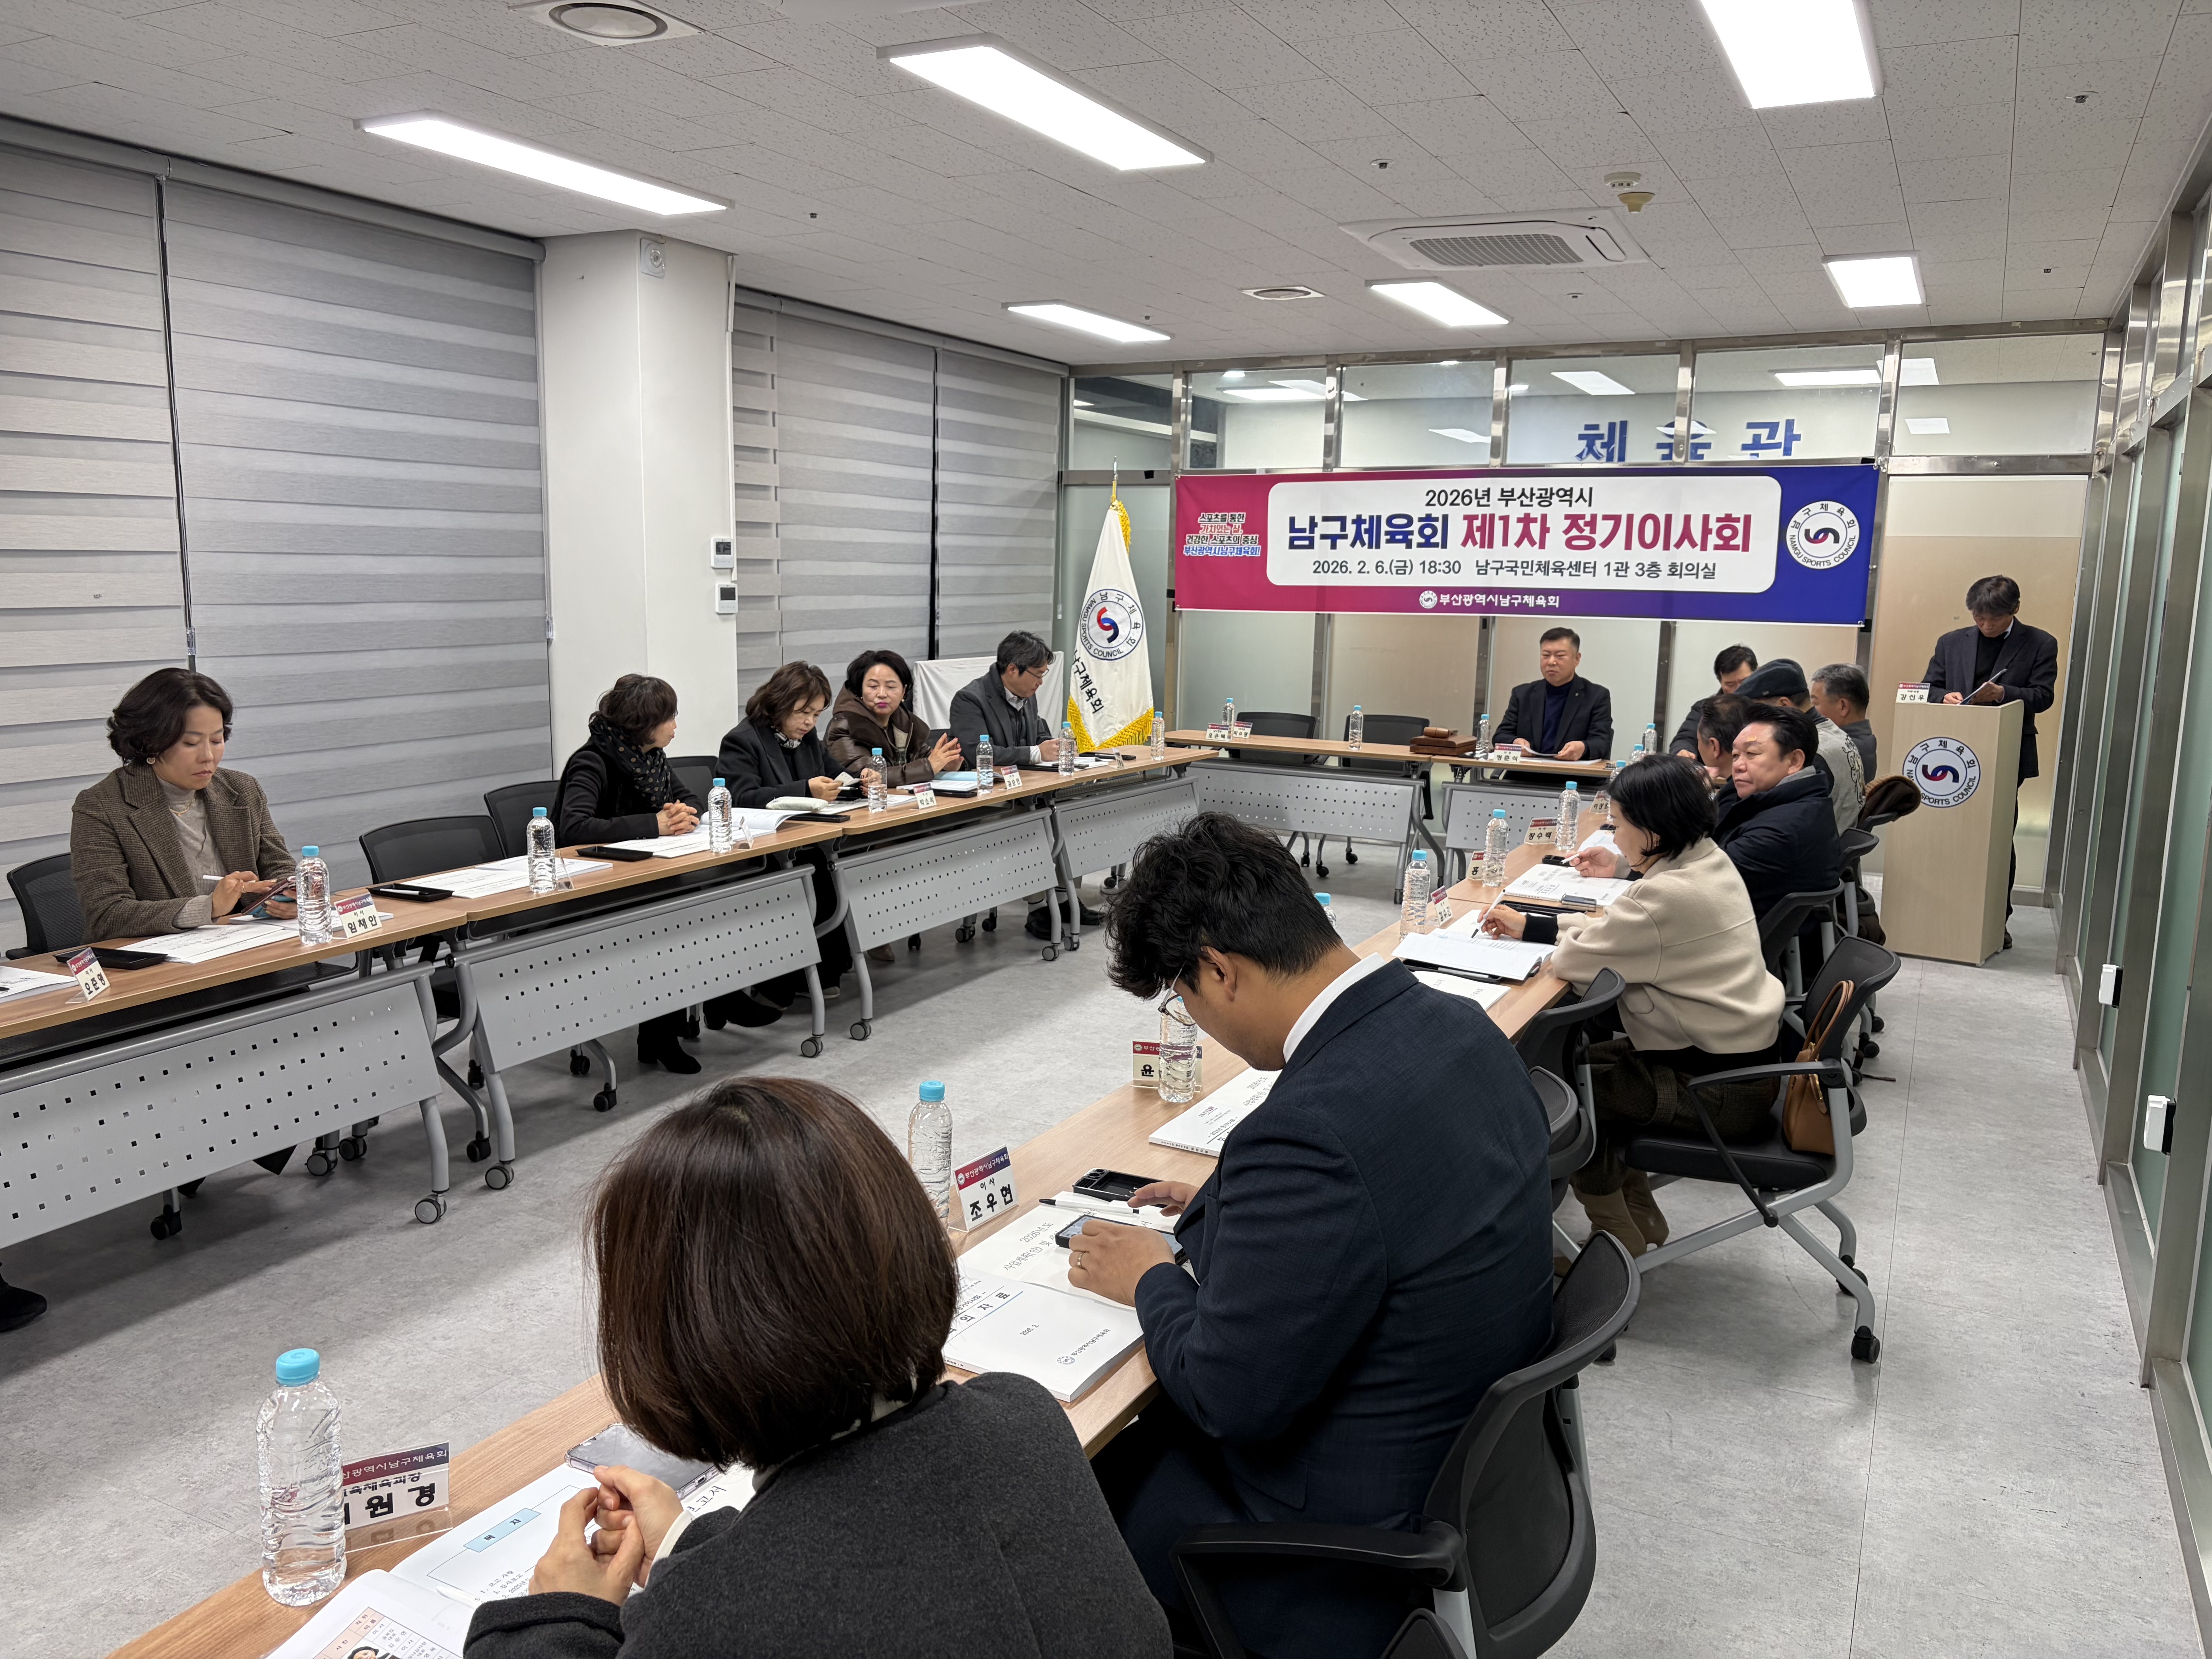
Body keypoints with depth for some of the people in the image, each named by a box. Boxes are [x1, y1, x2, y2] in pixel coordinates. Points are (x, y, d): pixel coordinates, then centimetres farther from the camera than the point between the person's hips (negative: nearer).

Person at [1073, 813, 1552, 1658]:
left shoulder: (1309, 1131, -35)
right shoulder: (1458, 1027, -6)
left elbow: (1229, 1398, -24)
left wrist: (1152, 1278, -7)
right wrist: (1224, 1207, 11)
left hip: (1358, 1529, -8)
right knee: (1140, 1423, 20)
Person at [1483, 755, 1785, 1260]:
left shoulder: (1667, 895, -27)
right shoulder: (1708, 862, 4)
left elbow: (1573, 960, -18)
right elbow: (1612, 931, 14)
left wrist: (1559, 934, 4)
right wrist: (1528, 925, 13)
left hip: (1720, 1088, -10)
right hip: (1742, 1055, 10)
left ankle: (1618, 1237, 12)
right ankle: (1640, 1218, 25)